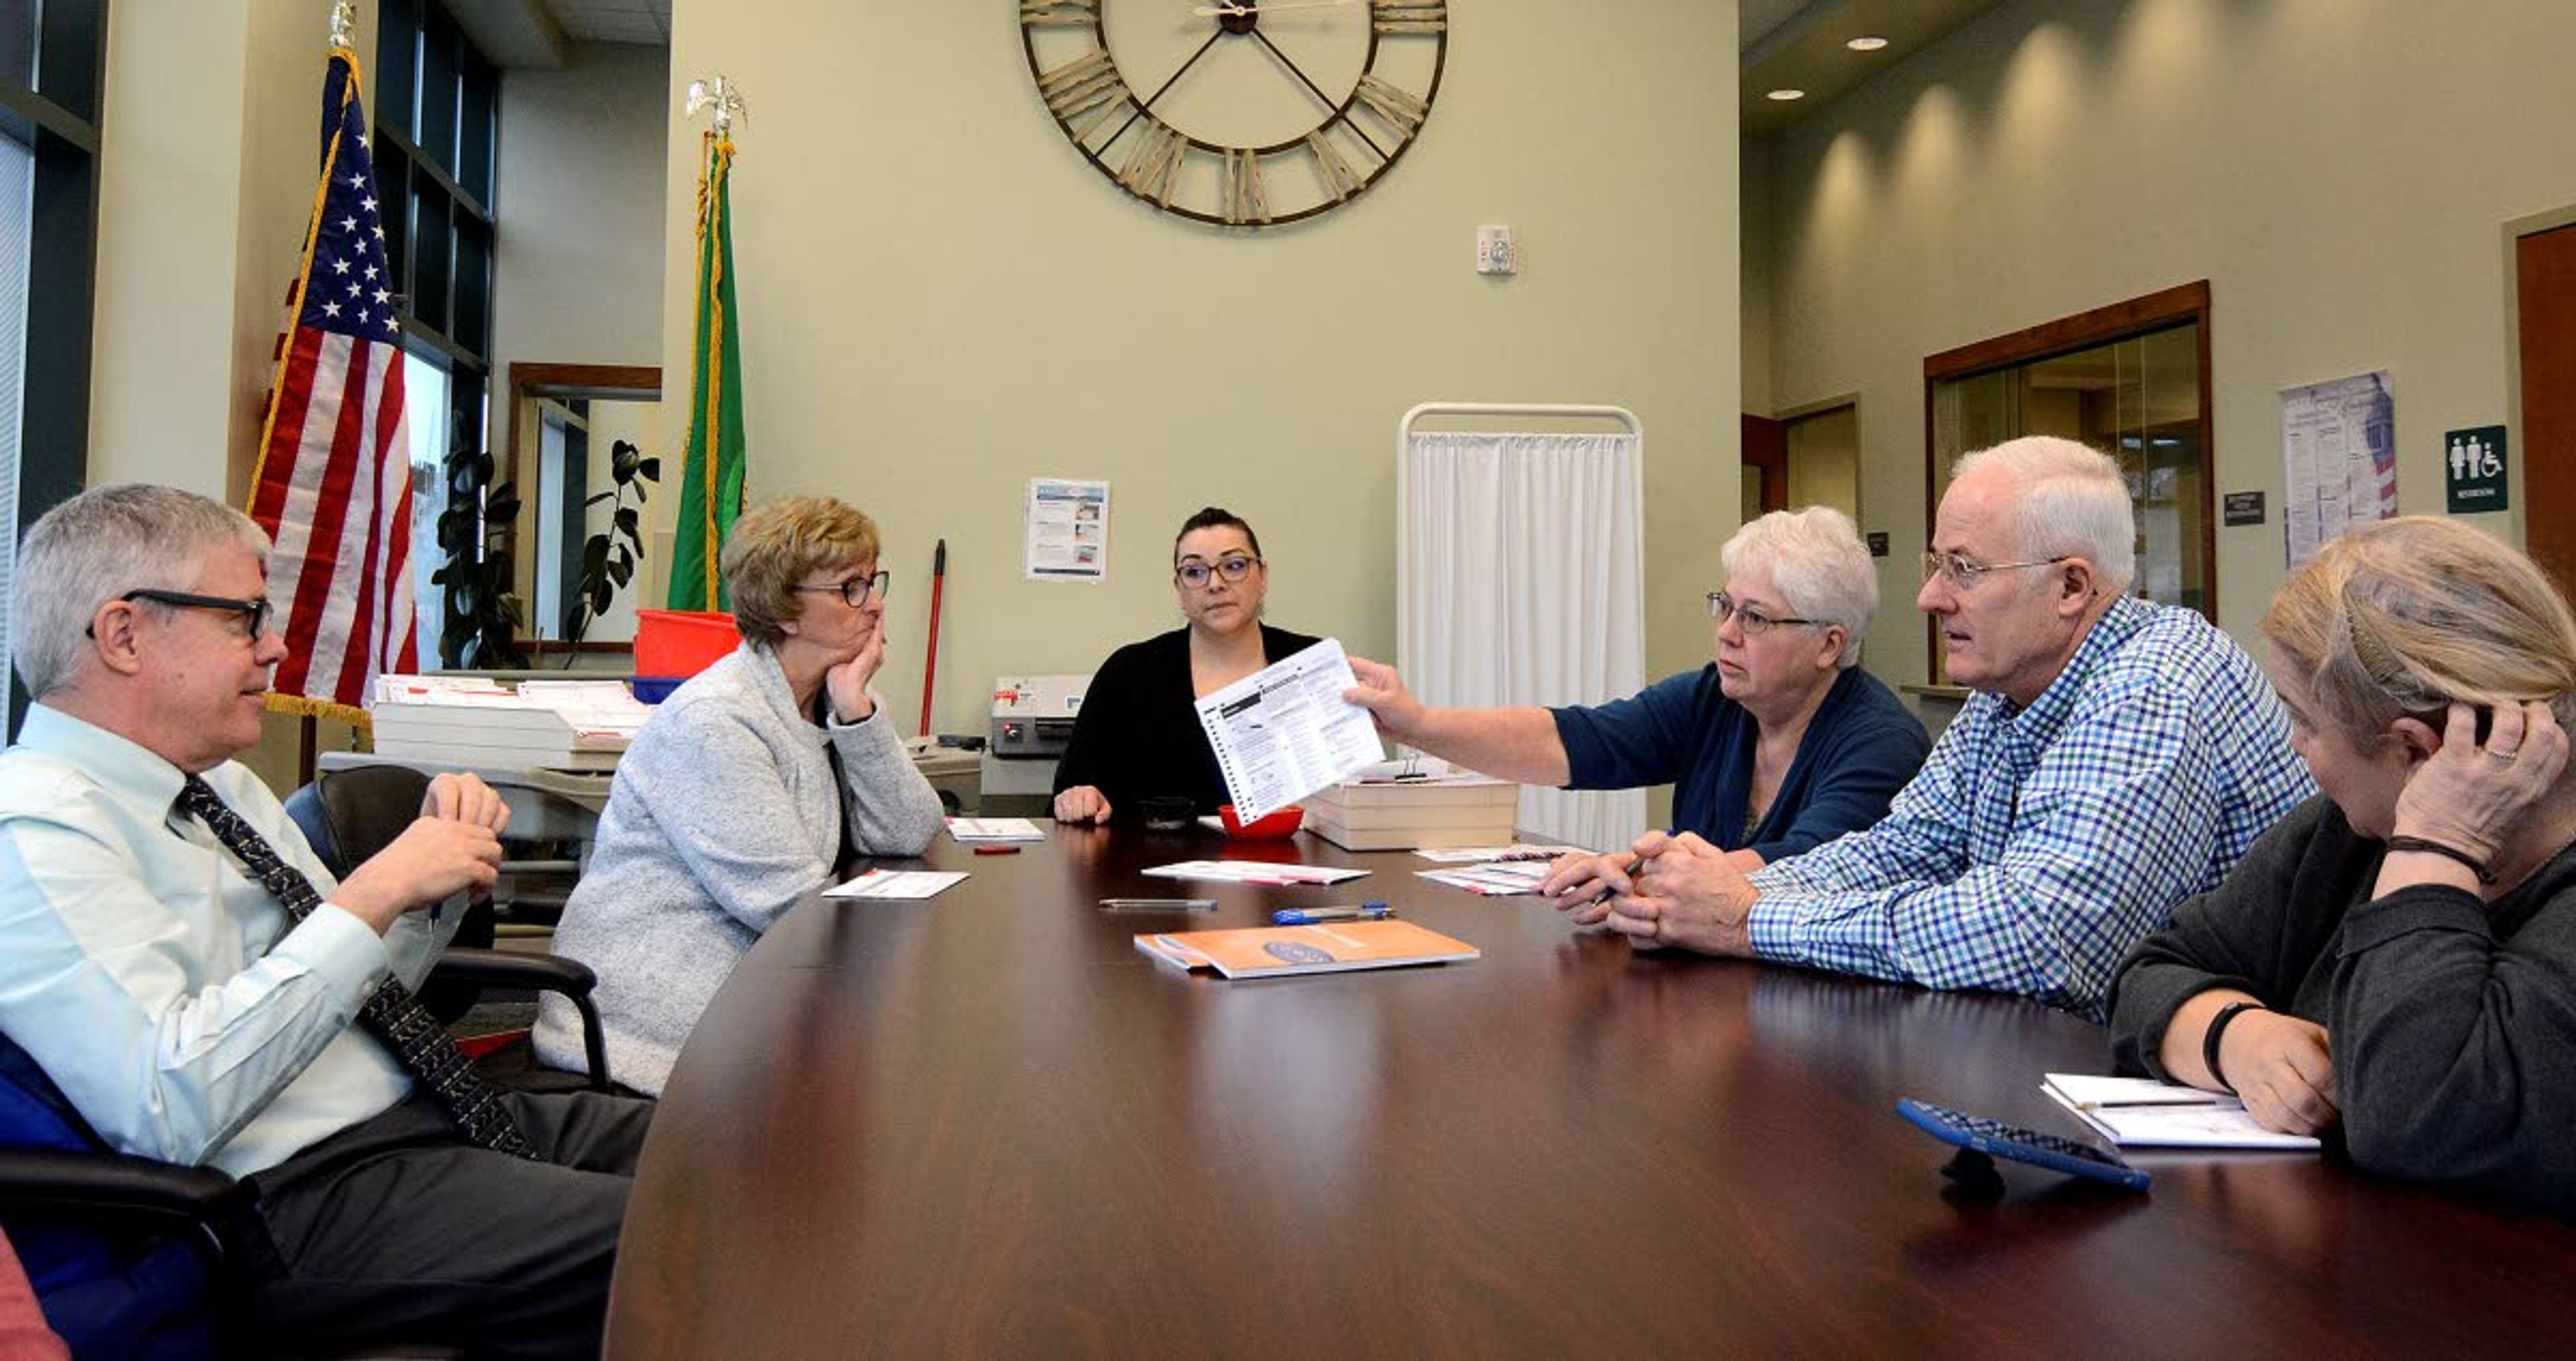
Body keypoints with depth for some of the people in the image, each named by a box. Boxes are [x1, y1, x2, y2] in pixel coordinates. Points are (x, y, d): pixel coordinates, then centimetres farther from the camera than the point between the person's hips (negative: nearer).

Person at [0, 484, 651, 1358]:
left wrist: (441, 860, 4)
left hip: (437, 1113, 9)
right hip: (304, 1201, -9)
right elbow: (168, 1106, -25)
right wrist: (377, 892, -22)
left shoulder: (221, 784, 14)